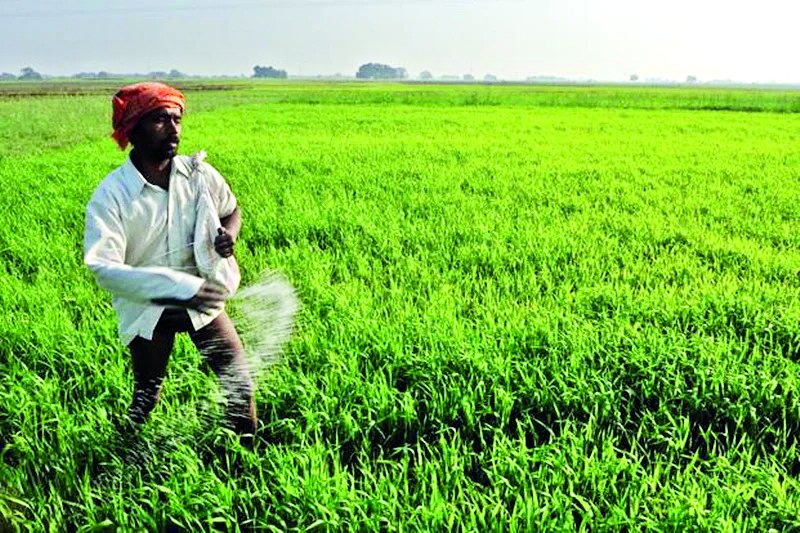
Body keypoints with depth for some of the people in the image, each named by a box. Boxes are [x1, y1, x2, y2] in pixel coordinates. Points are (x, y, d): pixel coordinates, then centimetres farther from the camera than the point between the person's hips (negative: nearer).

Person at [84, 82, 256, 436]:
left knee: (240, 383, 4)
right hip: (146, 310, -2)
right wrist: (179, 288, -36)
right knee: (146, 399, 12)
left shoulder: (199, 175, -9)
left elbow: (231, 209, 12)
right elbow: (103, 268, -28)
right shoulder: (110, 195, -20)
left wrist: (228, 235, -13)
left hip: (201, 300, 3)